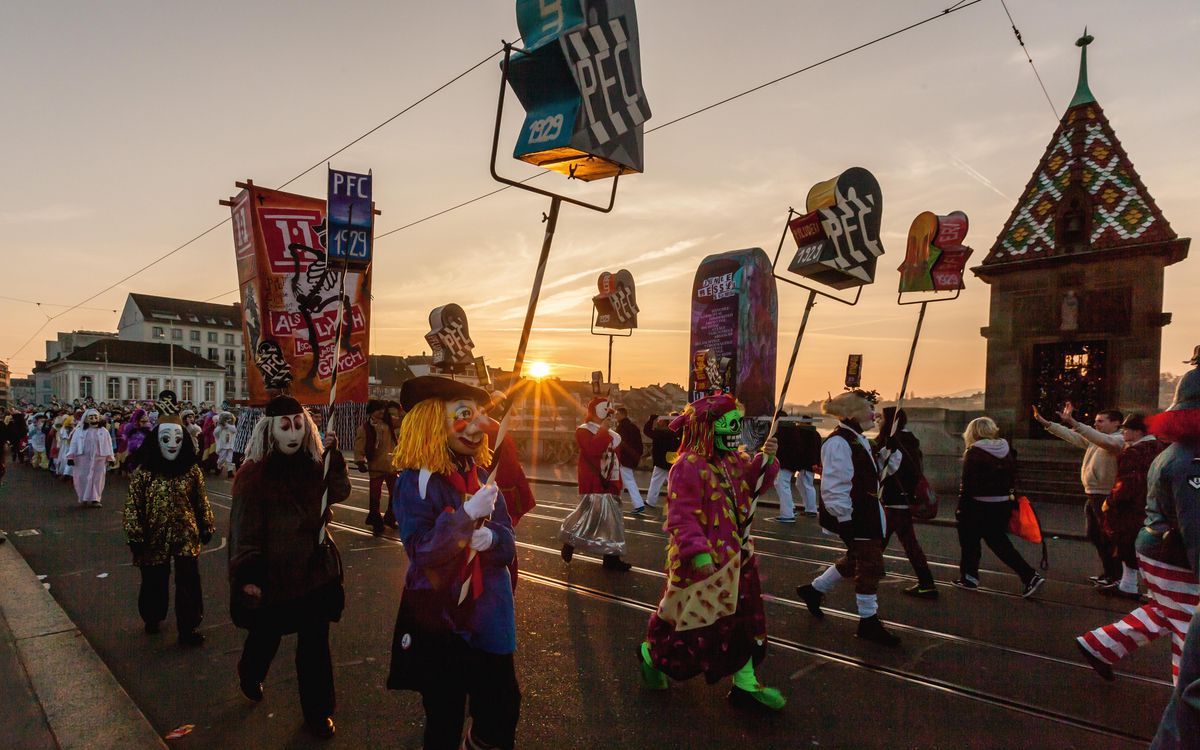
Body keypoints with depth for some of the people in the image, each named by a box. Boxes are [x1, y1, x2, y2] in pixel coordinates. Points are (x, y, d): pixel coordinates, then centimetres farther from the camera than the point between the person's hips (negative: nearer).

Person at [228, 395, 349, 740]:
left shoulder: (312, 465, 2)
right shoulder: (254, 475, -13)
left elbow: (339, 492, -7)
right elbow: (244, 529, -14)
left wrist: (332, 455, -16)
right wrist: (248, 576, -18)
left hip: (316, 568, 3)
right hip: (273, 572, -3)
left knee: (315, 641, 7)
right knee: (266, 634, 20)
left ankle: (317, 711, 23)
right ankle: (249, 675, 53)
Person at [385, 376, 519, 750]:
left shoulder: (481, 475, 3)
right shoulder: (415, 480, -15)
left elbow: (508, 543, 3)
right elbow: (422, 552, -22)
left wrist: (492, 538, -20)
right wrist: (468, 514, -28)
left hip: (489, 614, 6)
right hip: (439, 617, -5)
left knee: (502, 709, 16)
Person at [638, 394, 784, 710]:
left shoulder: (735, 458, 5)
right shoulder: (689, 467, -22)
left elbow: (752, 486, 12)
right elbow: (682, 518, -25)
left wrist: (765, 459, -4)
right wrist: (699, 556, -31)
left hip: (737, 556, 8)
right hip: (705, 562, -8)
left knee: (743, 619, 13)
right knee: (695, 620, 7)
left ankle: (746, 685, 27)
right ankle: (650, 652, 33)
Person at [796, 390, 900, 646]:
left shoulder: (857, 439, 13)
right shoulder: (839, 443, -20)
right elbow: (835, 486, -24)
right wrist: (843, 519, -24)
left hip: (865, 513, 11)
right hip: (852, 516, -11)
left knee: (857, 560, 19)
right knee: (870, 564, -1)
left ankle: (814, 590, 34)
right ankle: (868, 622, 13)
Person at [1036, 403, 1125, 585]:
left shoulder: (1119, 440, -14)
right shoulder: (1093, 439, 11)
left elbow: (1104, 441, -34)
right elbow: (1069, 435, 12)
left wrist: (1073, 422, -41)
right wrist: (1044, 422, 3)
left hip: (1106, 497, -9)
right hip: (1092, 495, 9)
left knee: (1109, 538, 1)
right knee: (1094, 536, 17)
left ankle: (1116, 577, 12)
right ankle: (1107, 573, 30)